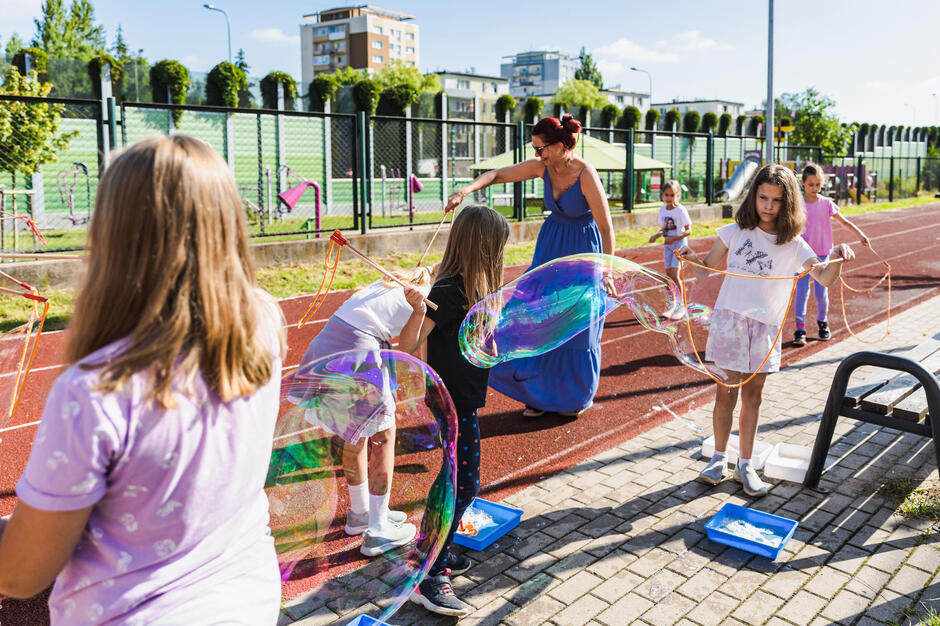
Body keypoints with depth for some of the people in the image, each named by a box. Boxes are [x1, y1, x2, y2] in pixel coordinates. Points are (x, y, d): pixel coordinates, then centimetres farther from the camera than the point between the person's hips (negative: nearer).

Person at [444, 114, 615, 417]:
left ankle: (576, 396, 26)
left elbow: (606, 228, -23)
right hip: (551, 245, 6)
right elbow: (498, 174, -4)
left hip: (582, 250, -6)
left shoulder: (586, 175, -26)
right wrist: (466, 189, -21)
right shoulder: (542, 166, -10)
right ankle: (542, 392, 21)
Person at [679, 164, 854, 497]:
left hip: (765, 328, 1)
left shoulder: (793, 245, 2)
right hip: (729, 319, -1)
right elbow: (708, 268, 8)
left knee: (753, 394, 10)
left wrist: (838, 258, -27)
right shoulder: (735, 232, 2)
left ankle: (744, 465, 23)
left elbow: (824, 277, -8)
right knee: (725, 394, 1)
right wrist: (692, 258, -12)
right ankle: (719, 458, 20)